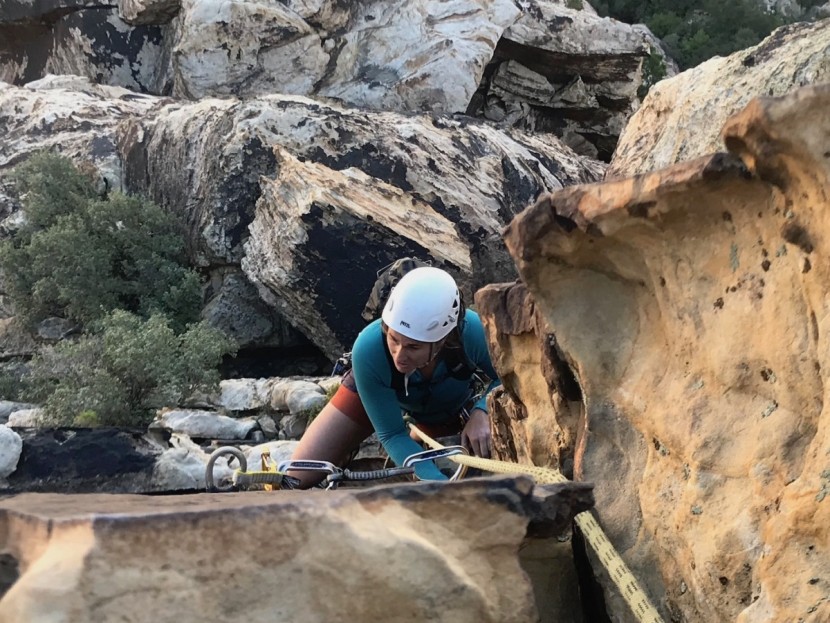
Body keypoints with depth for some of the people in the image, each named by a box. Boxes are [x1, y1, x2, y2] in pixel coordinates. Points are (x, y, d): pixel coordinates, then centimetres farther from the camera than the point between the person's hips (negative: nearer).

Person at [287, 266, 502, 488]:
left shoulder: (473, 332, -42)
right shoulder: (368, 349, -42)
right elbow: (392, 434, -31)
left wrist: (481, 412, -40)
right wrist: (438, 483, -45)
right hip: (370, 393, -2)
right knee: (297, 477, -11)